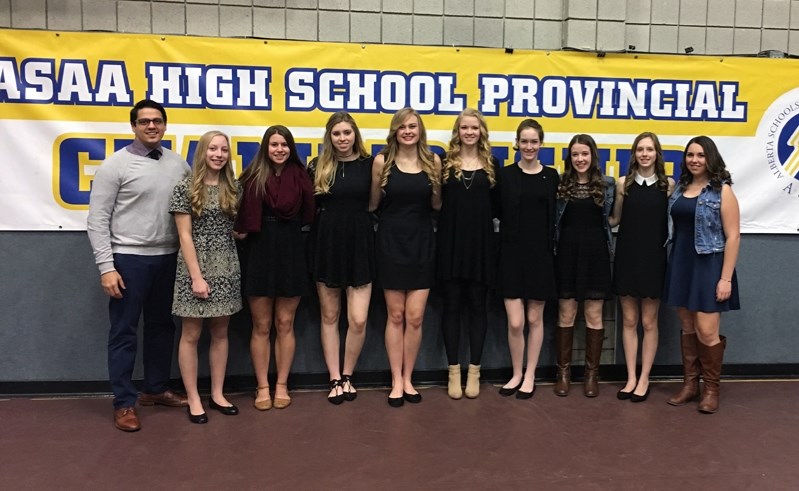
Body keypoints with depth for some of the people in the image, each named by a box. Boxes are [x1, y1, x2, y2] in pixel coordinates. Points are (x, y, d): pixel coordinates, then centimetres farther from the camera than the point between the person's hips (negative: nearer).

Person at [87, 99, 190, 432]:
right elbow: (97, 220, -7)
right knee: (124, 332, 4)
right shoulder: (115, 164, -6)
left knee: (162, 326, 15)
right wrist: (106, 267, -13)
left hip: (168, 258, 5)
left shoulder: (178, 164, 5)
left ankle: (156, 389, 31)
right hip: (128, 258, -4)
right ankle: (124, 403, 15)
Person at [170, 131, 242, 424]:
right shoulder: (185, 189, -5)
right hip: (196, 267, -4)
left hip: (226, 268, 5)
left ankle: (217, 394, 21)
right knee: (192, 335, 3)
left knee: (220, 332, 11)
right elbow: (185, 236, -10)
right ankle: (193, 399, 14)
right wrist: (197, 276, -14)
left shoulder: (233, 188, 8)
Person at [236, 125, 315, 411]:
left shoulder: (300, 176, 2)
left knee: (285, 324, 7)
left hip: (291, 251, 1)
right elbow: (241, 216, -5)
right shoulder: (252, 177, 0)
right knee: (261, 326, 6)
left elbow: (308, 214, -3)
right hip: (259, 251, -1)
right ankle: (262, 387, 17)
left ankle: (282, 386, 18)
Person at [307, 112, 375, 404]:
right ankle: (335, 380, 22)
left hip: (360, 244, -1)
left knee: (358, 320, -5)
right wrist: (315, 195, -5)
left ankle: (347, 377, 18)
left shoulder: (369, 164, 1)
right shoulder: (317, 167, 3)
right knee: (329, 316, 9)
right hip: (327, 243, 1)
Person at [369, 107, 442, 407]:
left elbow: (437, 206, 8)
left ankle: (407, 379, 18)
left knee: (415, 317, 2)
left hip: (422, 243, 1)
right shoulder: (382, 161, -3)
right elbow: (372, 203, 3)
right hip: (391, 242, -1)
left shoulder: (432, 161, 1)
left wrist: (435, 187, -1)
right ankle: (396, 381, 16)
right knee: (395, 315, 5)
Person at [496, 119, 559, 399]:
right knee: (515, 322, -3)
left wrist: (550, 247, -1)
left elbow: (553, 216, 6)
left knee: (535, 318, 9)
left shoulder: (551, 176, 6)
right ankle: (516, 374, 19)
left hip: (541, 253, 1)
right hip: (512, 253, -1)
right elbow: (498, 212, 0)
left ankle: (530, 376, 23)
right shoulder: (506, 175, 1)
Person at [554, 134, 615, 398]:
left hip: (596, 253, 0)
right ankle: (563, 372, 16)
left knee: (594, 315, 5)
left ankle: (592, 374, 16)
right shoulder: (561, 184, 3)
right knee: (565, 315, 5)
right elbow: (553, 219, 3)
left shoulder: (607, 184, 4)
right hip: (567, 253, 0)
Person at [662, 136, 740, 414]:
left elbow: (732, 237, -10)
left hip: (708, 266, -5)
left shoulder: (722, 191, -7)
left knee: (706, 331, -5)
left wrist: (726, 278, -15)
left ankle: (711, 388, 13)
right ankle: (690, 384, 21)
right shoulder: (679, 189, 8)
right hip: (681, 264, 5)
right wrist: (675, 264, 5)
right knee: (687, 328, 11)